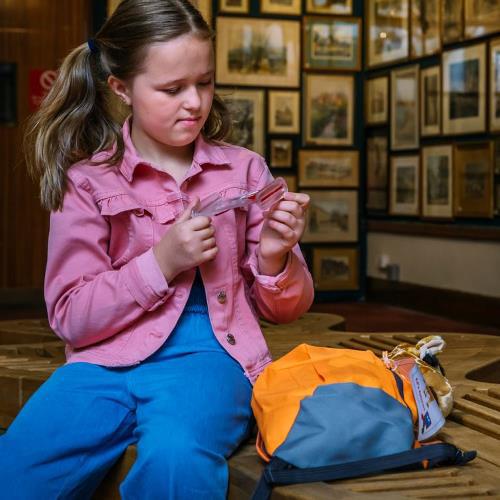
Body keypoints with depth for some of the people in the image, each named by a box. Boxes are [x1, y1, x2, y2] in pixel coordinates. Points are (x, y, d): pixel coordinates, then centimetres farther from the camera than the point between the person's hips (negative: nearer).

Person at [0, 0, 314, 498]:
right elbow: (69, 316, 1)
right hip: (108, 360, 1)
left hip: (209, 355, 0)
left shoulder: (245, 170, 9)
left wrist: (274, 257, -8)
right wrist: (161, 262, -11)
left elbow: (284, 310, 15)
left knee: (175, 460, -34)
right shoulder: (86, 181, 5)